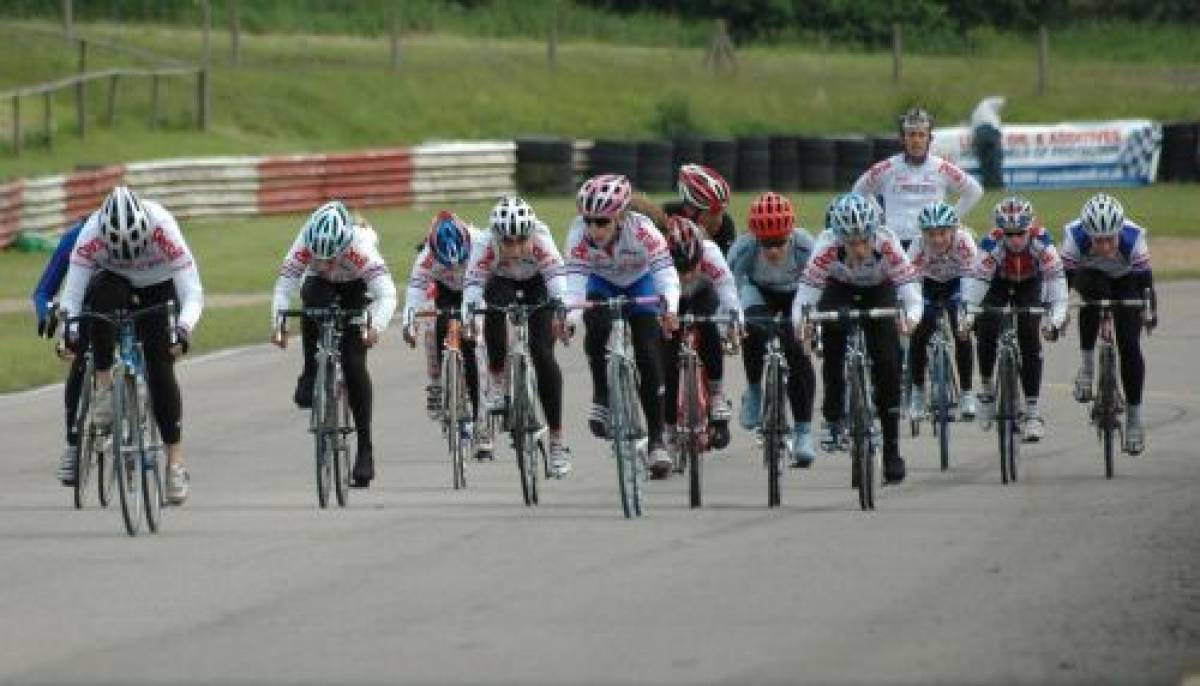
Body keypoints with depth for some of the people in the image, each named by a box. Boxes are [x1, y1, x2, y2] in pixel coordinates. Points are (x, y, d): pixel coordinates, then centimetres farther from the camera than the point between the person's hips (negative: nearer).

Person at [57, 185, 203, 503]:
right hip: (114, 283, 1)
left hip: (158, 290, -1)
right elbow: (72, 293, -27)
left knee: (160, 368, -15)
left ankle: (176, 462, -9)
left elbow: (192, 293, -34)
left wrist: (182, 329, -50)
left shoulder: (163, 229, -33)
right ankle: (103, 387, -25)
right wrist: (69, 328, -43)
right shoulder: (92, 233, -31)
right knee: (102, 294, -36)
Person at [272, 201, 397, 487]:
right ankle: (311, 374, -17)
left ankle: (365, 449, -6)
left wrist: (376, 327, -61)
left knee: (354, 364, -13)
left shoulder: (360, 247, -38)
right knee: (313, 300, -36)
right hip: (320, 284, 2)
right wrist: (278, 323, -50)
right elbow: (283, 287, -34)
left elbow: (386, 294, -44)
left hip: (355, 290, -2)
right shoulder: (305, 245, -33)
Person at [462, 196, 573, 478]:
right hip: (502, 283, 1)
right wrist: (467, 313, -59)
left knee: (543, 355, -15)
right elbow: (473, 281, -39)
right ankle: (497, 383, -16)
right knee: (495, 311, -37)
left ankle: (557, 442, -8)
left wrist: (558, 306, -67)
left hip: (537, 285, -1)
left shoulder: (540, 240, -36)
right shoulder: (488, 244, -33)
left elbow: (556, 273, -49)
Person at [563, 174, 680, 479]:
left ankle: (657, 440, -2)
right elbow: (575, 275, -40)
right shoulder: (580, 233, -32)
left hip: (640, 284, -1)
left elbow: (665, 270, -45)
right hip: (601, 285, 1)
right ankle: (601, 398, -12)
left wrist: (670, 307, -63)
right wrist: (571, 312, -58)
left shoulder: (641, 228, -36)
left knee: (649, 358, -11)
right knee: (597, 327, -32)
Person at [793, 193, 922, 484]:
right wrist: (800, 318, -57)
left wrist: (910, 316, -60)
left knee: (887, 365, -11)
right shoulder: (827, 246, -36)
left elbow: (910, 291, -39)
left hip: (880, 291, 0)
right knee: (832, 331, -27)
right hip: (840, 289, 0)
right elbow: (805, 293, -36)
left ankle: (892, 448, -1)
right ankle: (833, 420, -10)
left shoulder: (887, 244, -36)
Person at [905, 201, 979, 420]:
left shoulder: (964, 242, -35)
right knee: (918, 336, -12)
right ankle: (917, 392, 10)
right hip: (929, 283, 1)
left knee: (962, 334, -18)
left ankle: (966, 394, -4)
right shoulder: (919, 247, -34)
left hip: (957, 282, -1)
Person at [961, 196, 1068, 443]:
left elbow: (1056, 279, -39)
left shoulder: (1041, 240, -35)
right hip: (997, 282, 0)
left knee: (1029, 340, -14)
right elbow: (975, 282, -39)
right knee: (986, 332, -21)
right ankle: (986, 385, 6)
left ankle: (1033, 411, -11)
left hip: (1029, 284, 0)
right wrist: (967, 317, -53)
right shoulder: (991, 244, -36)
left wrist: (1056, 318, -51)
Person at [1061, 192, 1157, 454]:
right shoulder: (1074, 236, -35)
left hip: (1125, 280, 0)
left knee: (1129, 346, -12)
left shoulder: (1133, 237, -35)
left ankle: (1134, 417, 1)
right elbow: (1064, 276, -28)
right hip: (1091, 276, 0)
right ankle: (1086, 362, -22)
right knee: (1094, 291, -37)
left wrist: (1151, 310, -28)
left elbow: (1144, 278, -24)